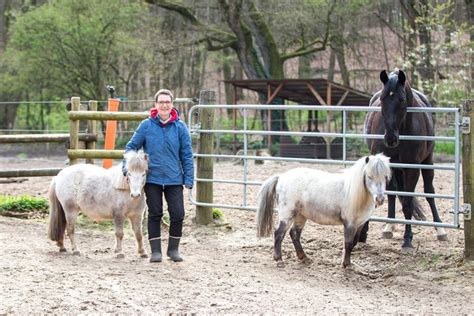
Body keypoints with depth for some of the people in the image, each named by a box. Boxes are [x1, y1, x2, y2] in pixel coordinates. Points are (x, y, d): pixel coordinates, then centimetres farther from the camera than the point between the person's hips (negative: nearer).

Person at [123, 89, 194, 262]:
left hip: (174, 178, 0)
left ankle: (173, 248, 15)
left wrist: (189, 179, -2)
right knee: (155, 214, 6)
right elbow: (131, 146, 6)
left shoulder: (180, 127, -1)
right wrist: (126, 167, -5)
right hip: (152, 178, 0)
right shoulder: (146, 125, -1)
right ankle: (155, 250, 15)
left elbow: (187, 155, 2)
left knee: (178, 214, -3)